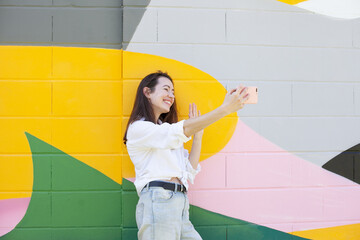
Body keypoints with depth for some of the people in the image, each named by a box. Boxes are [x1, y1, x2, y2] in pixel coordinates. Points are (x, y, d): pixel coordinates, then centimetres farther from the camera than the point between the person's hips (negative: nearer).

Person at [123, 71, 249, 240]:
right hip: (158, 201, -7)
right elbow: (183, 130, -14)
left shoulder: (164, 130, 27)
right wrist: (225, 108, -19)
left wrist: (198, 134, 10)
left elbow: (189, 171, 16)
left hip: (180, 205, 8)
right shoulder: (138, 128, 1)